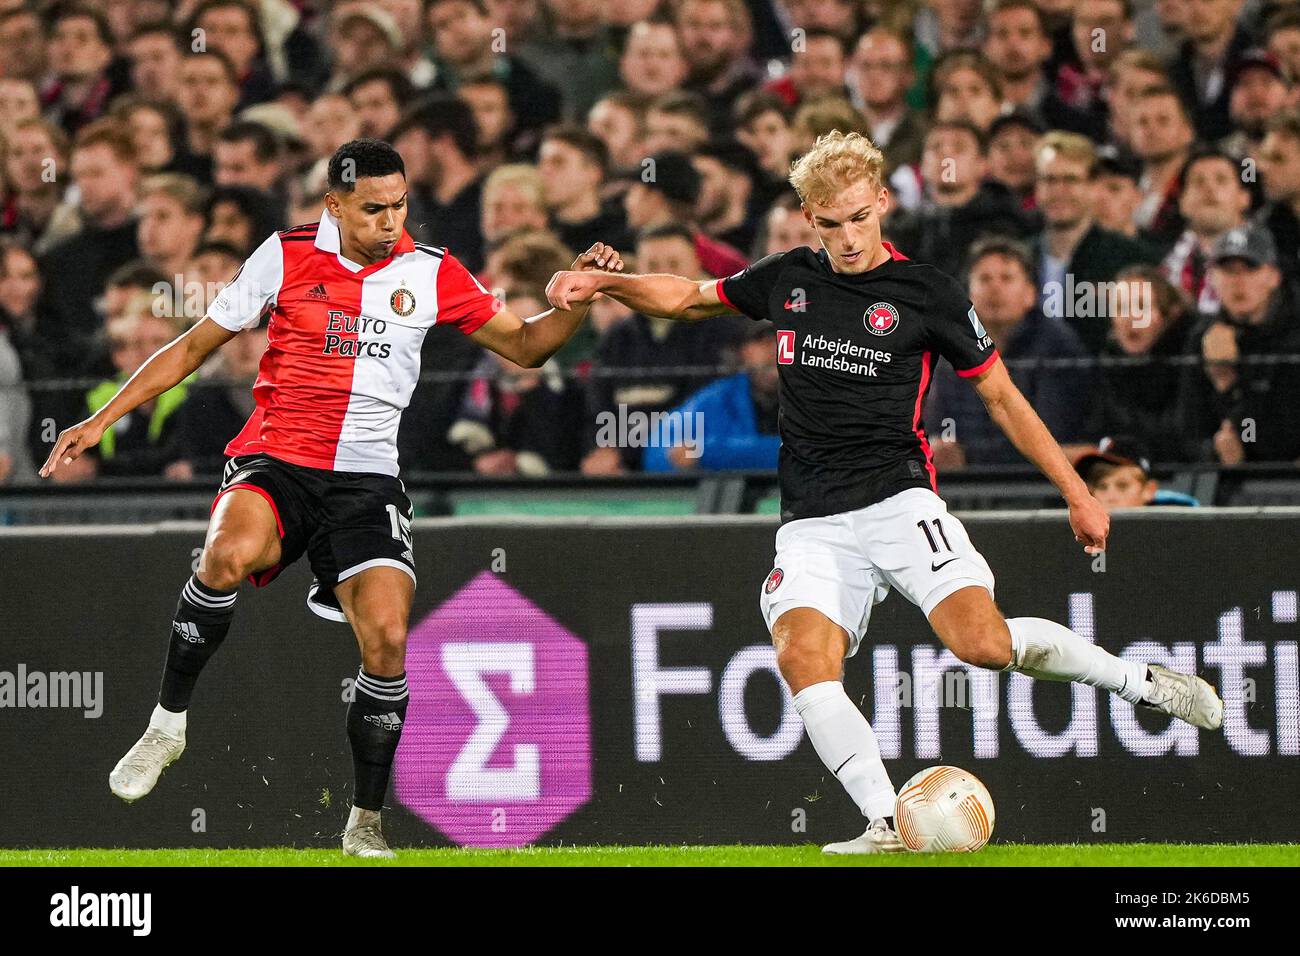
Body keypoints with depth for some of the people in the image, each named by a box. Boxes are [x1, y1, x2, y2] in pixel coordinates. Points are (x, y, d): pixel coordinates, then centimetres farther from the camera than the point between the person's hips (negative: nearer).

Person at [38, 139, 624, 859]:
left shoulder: (430, 273, 6)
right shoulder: (286, 256, 2)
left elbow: (524, 345, 15)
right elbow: (195, 347, 10)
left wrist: (580, 296, -5)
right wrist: (100, 421, 7)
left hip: (366, 482, 2)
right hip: (273, 462, -1)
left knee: (387, 638, -18)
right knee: (229, 553, -35)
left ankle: (364, 824, 1)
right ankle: (167, 724, -17)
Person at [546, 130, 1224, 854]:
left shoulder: (928, 293, 1)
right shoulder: (788, 279, 11)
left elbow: (1002, 396, 8)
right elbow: (690, 298, 27)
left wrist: (1077, 492, 6)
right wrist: (600, 282, 11)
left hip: (899, 500, -3)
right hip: (814, 520, 3)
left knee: (983, 642, -24)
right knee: (803, 656, -25)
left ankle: (1139, 681, 0)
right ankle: (888, 825, -26)